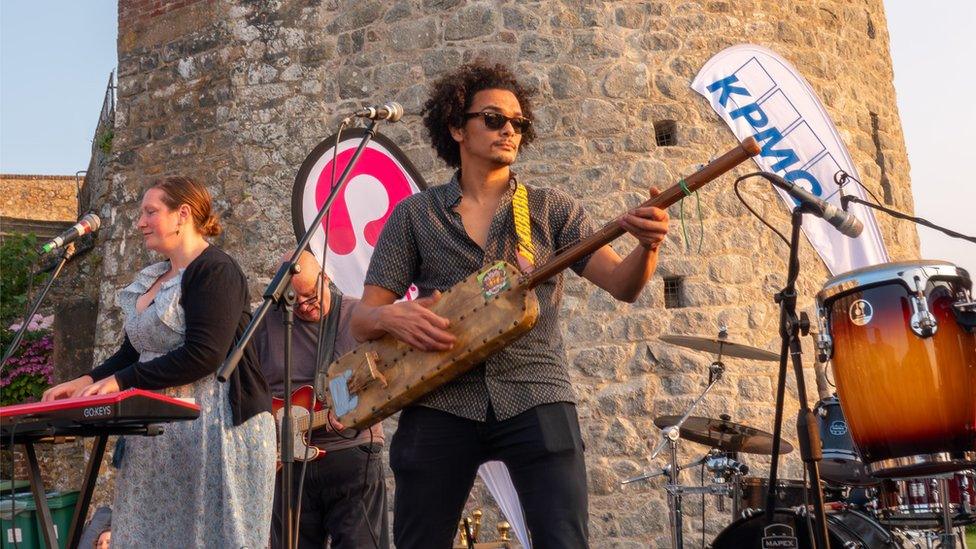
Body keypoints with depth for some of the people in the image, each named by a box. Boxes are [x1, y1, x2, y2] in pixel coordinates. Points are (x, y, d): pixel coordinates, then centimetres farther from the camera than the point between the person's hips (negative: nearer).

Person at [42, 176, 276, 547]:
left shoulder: (215, 270, -10)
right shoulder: (152, 280, 18)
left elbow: (203, 354, -20)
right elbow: (134, 351, 21)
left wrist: (121, 381, -18)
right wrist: (88, 381, 4)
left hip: (214, 428, -8)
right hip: (158, 431, 9)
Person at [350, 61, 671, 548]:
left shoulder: (551, 209, 9)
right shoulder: (415, 215, 9)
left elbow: (621, 284, -2)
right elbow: (362, 318, 6)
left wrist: (647, 246, -24)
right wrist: (391, 316, -18)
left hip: (536, 398, 0)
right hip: (440, 403, 1)